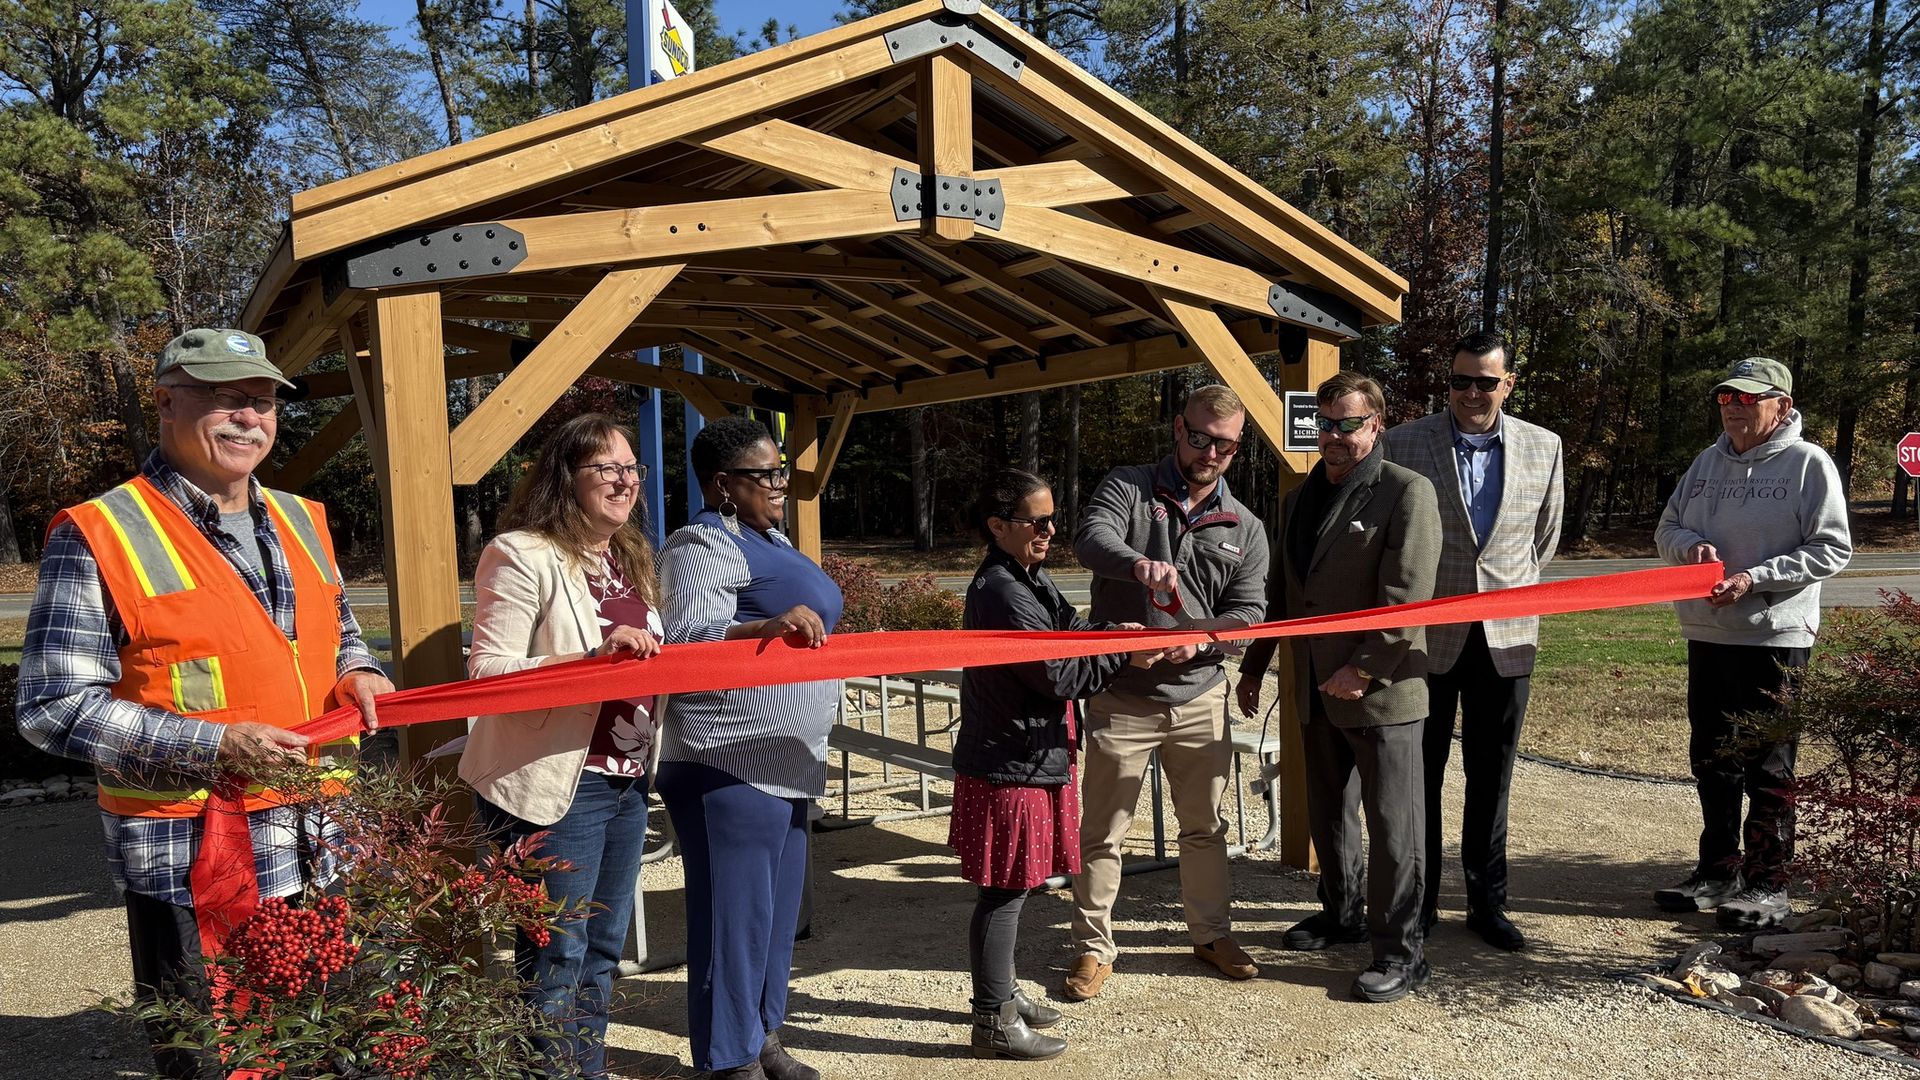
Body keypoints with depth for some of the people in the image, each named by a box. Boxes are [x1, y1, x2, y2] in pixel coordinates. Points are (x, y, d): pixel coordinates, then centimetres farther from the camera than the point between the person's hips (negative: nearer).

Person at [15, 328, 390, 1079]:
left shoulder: (301, 522, 10)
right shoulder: (98, 537, -10)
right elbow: (54, 706, -12)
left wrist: (355, 671, -1)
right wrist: (214, 746, -21)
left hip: (325, 846, 6)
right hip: (192, 861, -6)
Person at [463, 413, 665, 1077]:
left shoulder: (631, 557, 12)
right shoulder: (523, 555, -12)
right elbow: (488, 673, -18)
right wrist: (596, 654, -25)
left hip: (625, 781, 8)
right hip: (552, 786, -8)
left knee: (603, 950, 17)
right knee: (556, 961, 2)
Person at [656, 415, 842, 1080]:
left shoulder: (769, 539, 18)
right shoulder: (704, 545, -12)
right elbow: (688, 637, -26)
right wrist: (770, 628, -38)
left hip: (783, 758, 10)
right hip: (730, 758, -10)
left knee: (778, 903, 17)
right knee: (735, 910, -1)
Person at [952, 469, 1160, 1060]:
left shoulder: (1027, 579, 10)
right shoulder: (1004, 593, -22)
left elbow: (1068, 629, 12)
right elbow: (1060, 676, -21)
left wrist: (1116, 631, -5)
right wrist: (1124, 654, -13)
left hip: (1025, 758, 10)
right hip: (1011, 766, -10)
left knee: (1009, 888, 20)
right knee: (1005, 891, 1)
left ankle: (1002, 993, 35)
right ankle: (994, 1023, 13)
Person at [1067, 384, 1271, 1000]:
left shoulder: (1244, 528, 8)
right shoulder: (1127, 488, -2)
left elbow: (1249, 610, 1)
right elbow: (1091, 538, -22)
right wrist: (1137, 563, -44)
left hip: (1200, 699, 3)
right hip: (1122, 698, -3)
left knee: (1205, 826, 16)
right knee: (1101, 832, 5)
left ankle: (1212, 935, 35)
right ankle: (1094, 948, 20)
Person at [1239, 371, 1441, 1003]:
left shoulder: (1407, 492, -9)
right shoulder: (1300, 499, 14)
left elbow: (1407, 596, -17)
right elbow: (1281, 591, 20)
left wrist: (1363, 669, -21)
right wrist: (1254, 665, 20)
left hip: (1381, 690, -7)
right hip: (1315, 687, 7)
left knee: (1392, 825, 1)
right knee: (1326, 813, 18)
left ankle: (1401, 952, 13)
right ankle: (1340, 916, 36)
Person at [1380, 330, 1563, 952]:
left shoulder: (1543, 447, 4)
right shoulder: (1403, 444, -5)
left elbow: (1545, 536, 18)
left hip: (1504, 639, 2)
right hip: (1427, 637, -2)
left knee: (1491, 780, 11)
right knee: (1421, 776, 7)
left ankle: (1487, 904, 24)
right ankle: (1419, 902, 20)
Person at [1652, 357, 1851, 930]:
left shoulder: (1809, 463, -6)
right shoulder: (1707, 462, 10)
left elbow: (1831, 550, -10)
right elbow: (1667, 529, 13)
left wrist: (1755, 577, -20)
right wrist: (1692, 545, -9)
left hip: (1775, 637, -6)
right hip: (1706, 633, 6)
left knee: (1768, 766, 2)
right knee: (1711, 759, 14)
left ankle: (1767, 884, 13)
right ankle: (1719, 870, 27)